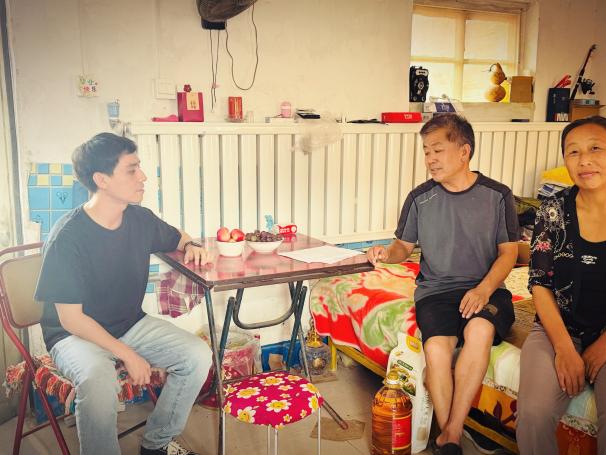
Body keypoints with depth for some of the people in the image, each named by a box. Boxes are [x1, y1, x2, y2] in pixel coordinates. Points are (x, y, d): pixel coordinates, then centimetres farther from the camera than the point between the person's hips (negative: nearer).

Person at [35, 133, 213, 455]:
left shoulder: (140, 219, -4)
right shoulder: (67, 238, -22)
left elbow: (176, 237, 19)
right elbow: (71, 318, -19)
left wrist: (191, 246, -5)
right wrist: (128, 355, -21)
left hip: (131, 324, 6)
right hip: (76, 335, -6)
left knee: (198, 356, -13)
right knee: (99, 382, -38)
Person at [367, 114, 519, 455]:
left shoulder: (497, 195, 3)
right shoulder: (420, 198, 5)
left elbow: (508, 251, 3)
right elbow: (405, 245, 14)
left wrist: (484, 289, -13)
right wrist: (388, 253, -10)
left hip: (485, 289, 0)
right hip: (436, 289, 1)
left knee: (480, 329, -34)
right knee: (437, 346, -29)